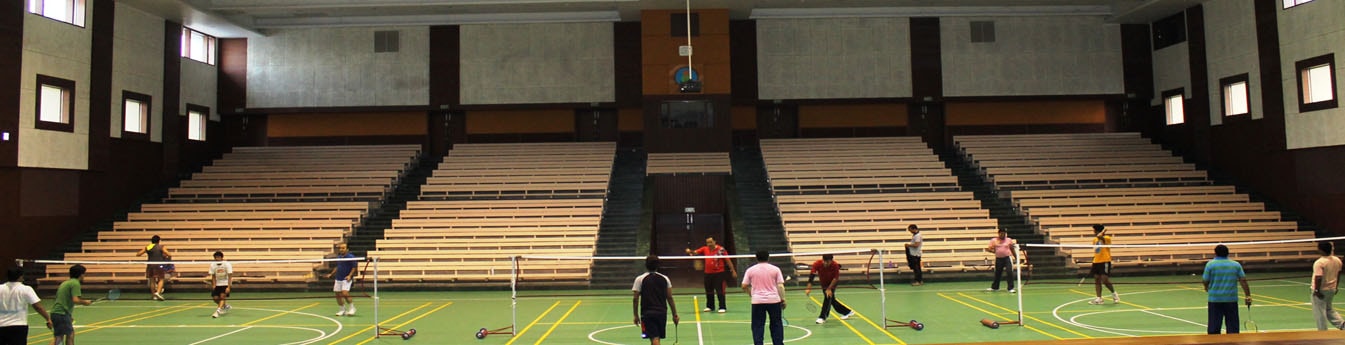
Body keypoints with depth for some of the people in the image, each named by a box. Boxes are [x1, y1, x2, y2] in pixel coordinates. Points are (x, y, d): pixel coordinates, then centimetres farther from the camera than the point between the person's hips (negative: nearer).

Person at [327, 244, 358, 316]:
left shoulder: (350, 257, -9)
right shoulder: (338, 257, 10)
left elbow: (354, 267, -9)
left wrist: (350, 276, -19)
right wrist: (331, 274, 19)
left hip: (346, 279, -7)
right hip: (338, 279, 7)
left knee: (345, 293, -19)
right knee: (338, 294, 6)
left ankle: (351, 308, -1)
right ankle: (343, 309, 21)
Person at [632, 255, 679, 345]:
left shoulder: (640, 279, -2)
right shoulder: (664, 278, 4)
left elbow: (635, 299, -5)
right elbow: (670, 298, 2)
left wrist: (636, 315, 4)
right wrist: (675, 315, 7)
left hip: (647, 313, -3)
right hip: (662, 312, 3)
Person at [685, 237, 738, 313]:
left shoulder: (721, 249, -10)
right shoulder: (705, 249, 2)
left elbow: (728, 260, -6)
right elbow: (695, 252, -1)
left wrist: (733, 270, -6)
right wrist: (690, 251, -24)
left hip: (719, 273, -5)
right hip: (708, 273, 5)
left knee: (720, 291, -4)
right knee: (709, 291, 14)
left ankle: (722, 307, 3)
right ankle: (710, 306, 28)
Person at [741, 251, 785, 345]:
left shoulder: (750, 270, 3)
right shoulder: (775, 269, 3)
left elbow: (744, 286, 5)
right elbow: (780, 286, -3)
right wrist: (783, 299, 1)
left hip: (757, 301, -1)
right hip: (774, 300, 1)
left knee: (757, 326, 3)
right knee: (776, 324, 14)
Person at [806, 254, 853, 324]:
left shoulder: (835, 265, -32)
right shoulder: (817, 264, -29)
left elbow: (835, 278, -26)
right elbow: (811, 275, -36)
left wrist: (829, 289, -36)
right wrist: (809, 288, -46)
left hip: (832, 283, -4)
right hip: (824, 283, 4)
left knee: (828, 296, -22)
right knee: (831, 300, 12)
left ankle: (822, 317, -19)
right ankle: (847, 312, 29)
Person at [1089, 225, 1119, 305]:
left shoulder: (1107, 238, -10)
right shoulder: (1095, 239, 13)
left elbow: (1099, 236, -36)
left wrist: (1103, 231, -25)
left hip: (1105, 262, -7)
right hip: (1096, 262, 7)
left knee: (1105, 280, -12)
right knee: (1097, 280, 4)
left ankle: (1114, 294, 12)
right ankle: (1099, 299, 6)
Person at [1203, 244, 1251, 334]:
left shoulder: (1210, 264, -4)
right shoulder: (1236, 265, 4)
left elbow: (1205, 281, -2)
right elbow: (1243, 281, -1)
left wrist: (1207, 287, 19)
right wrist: (1248, 296, 1)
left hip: (1215, 299, -2)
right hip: (1231, 299, 2)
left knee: (1214, 328, 2)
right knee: (1232, 327, 8)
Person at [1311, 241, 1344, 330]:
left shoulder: (1319, 263, -23)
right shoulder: (1337, 260, 2)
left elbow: (1318, 278, -25)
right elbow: (1338, 275, 13)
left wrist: (1317, 290, -18)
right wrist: (1336, 287, 23)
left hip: (1321, 290, -8)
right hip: (1332, 289, 8)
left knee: (1320, 312, 4)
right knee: (1329, 309, 27)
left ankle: (1323, 332, 10)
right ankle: (1341, 323, 14)